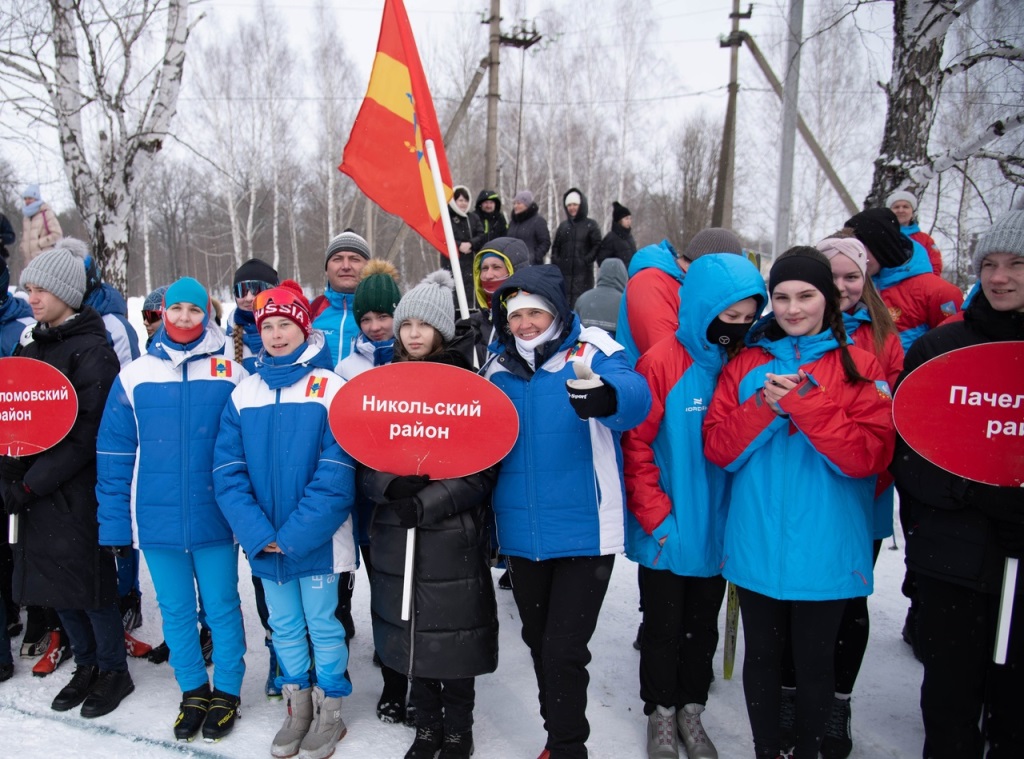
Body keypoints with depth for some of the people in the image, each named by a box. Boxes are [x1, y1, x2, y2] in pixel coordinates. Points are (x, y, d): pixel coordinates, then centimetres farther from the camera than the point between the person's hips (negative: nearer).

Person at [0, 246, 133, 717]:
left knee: (87, 581, 1)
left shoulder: (92, 351, -11)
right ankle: (87, 665, 31)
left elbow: (86, 433, -17)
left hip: (78, 493, -7)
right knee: (51, 582, 13)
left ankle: (113, 670, 21)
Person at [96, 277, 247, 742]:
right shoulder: (134, 376, 1)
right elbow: (114, 456, 3)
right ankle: (193, 690, 34)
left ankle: (226, 691, 29)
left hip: (215, 520, -2)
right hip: (157, 523, 2)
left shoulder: (231, 375, -4)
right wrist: (115, 524, 1)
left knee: (221, 608, 10)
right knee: (175, 611, 15)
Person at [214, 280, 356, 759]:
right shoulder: (244, 394, 3)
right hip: (264, 543, 4)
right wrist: (258, 533, -12)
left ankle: (330, 710, 29)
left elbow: (335, 472, -15)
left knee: (322, 624, 10)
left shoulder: (330, 387, -9)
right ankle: (297, 706, 36)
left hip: (317, 540, -4)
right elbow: (227, 470, -1)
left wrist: (295, 534, -18)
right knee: (284, 626, 17)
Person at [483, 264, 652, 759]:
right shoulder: (498, 369, 5)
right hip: (522, 533, 5)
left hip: (584, 531, -5)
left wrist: (605, 396, -50)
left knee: (565, 649, -2)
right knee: (539, 643, 19)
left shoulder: (592, 353, -9)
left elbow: (635, 396, -28)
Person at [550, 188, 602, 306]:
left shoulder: (590, 225, 4)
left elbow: (597, 245, -1)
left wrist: (586, 260, -12)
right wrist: (555, 261, 4)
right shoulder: (563, 226, 16)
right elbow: (555, 247, 19)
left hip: (583, 272, -4)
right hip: (564, 271, 4)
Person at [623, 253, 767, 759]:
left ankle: (691, 710, 38)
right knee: (663, 627, 13)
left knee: (703, 625, 19)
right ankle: (661, 714, 33)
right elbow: (636, 445, -15)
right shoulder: (662, 363, -16)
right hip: (668, 535, -4)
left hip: (718, 530, 4)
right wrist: (656, 516, -16)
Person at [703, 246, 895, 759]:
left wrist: (803, 402, -21)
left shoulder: (859, 367, -1)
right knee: (762, 654, 15)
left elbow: (869, 455, -12)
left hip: (825, 549, -2)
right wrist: (765, 408, -17)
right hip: (756, 545, 2)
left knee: (814, 660, 12)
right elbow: (717, 448, -1)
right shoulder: (746, 363, 5)